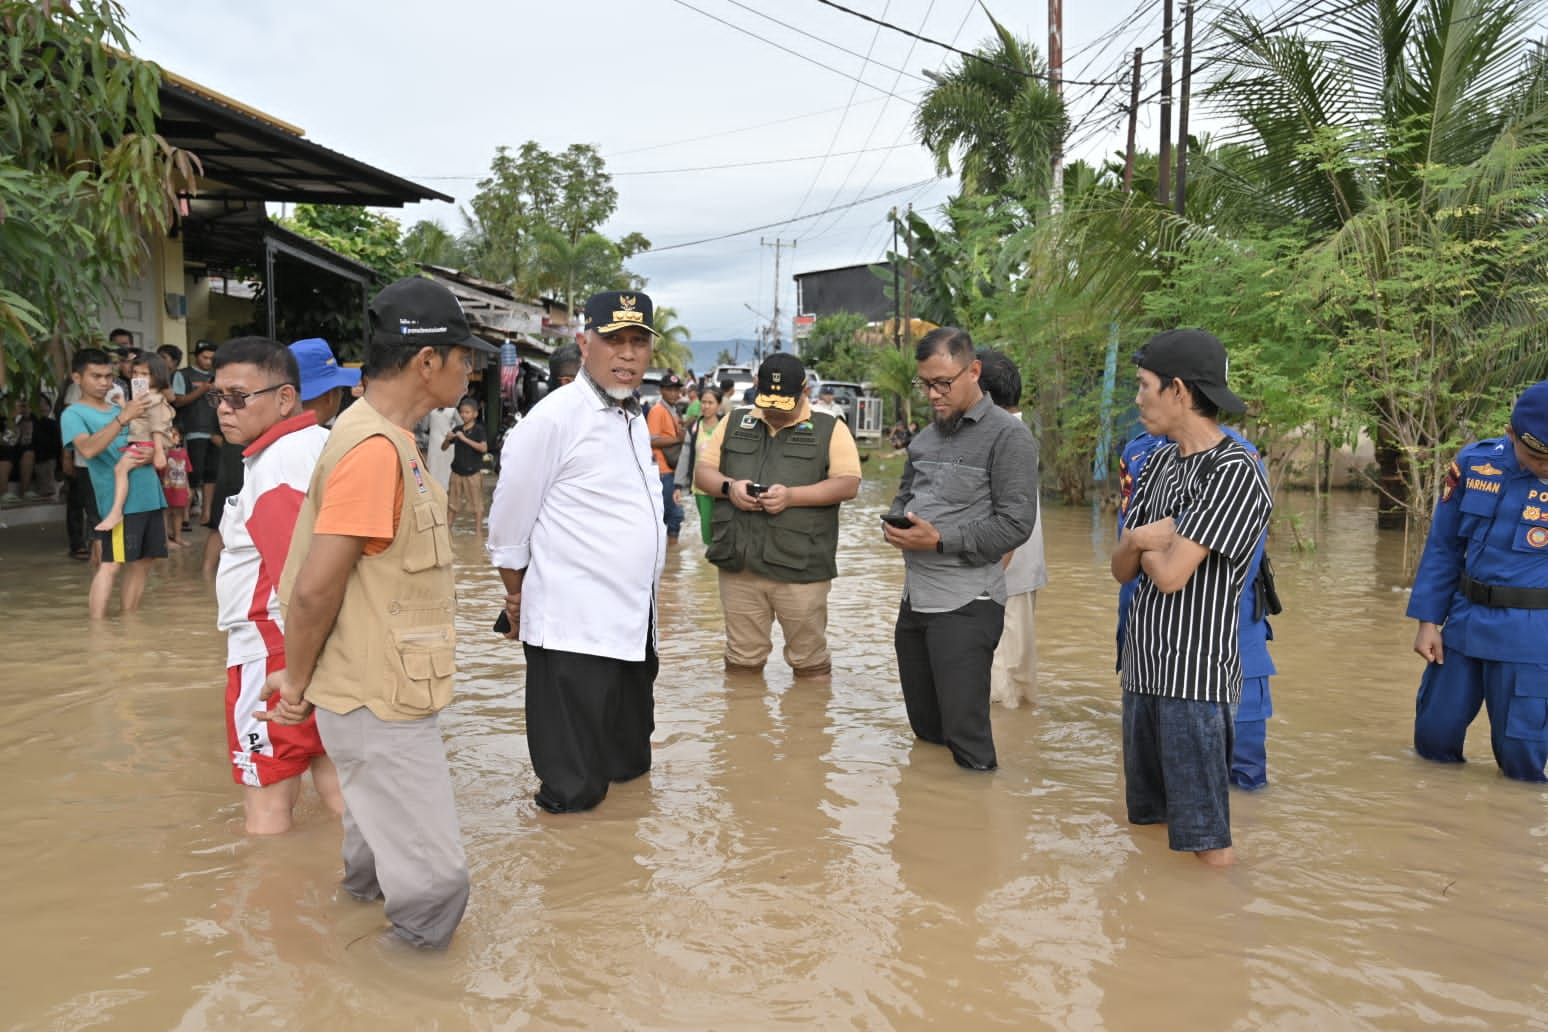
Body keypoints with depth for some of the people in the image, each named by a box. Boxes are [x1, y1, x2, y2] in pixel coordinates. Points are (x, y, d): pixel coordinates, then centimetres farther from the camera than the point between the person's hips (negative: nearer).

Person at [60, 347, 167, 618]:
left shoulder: (122, 408, 18)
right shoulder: (74, 415, 0)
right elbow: (88, 449, -19)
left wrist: (150, 455, -4)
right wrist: (123, 418, -26)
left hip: (149, 494, 6)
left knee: (142, 563, 9)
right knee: (112, 564, -11)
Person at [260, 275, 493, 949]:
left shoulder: (381, 437, 9)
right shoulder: (375, 449, -23)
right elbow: (315, 589, -23)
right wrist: (299, 683, -8)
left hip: (384, 696, 10)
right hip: (378, 703, -10)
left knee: (381, 838, 29)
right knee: (434, 880, -4)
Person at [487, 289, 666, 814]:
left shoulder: (634, 419, 11)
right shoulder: (554, 417, -15)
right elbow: (509, 520, -8)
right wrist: (517, 599, 2)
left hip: (633, 622, 8)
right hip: (574, 628, -8)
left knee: (628, 758, 22)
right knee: (574, 788, 2)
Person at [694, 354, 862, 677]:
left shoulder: (830, 430, 4)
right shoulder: (734, 423, 15)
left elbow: (849, 483, -6)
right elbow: (703, 471, 14)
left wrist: (792, 496, -17)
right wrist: (729, 487, -8)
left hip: (800, 567, -3)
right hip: (739, 565, 3)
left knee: (809, 662, 6)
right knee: (741, 660, 12)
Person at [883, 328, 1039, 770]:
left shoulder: (1008, 435, -10)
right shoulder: (926, 436, 14)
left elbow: (1016, 524, -16)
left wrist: (939, 540, -20)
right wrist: (894, 524, 0)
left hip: (966, 604, -7)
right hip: (914, 598, 8)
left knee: (966, 740, -4)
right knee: (925, 731, 17)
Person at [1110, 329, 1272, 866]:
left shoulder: (1234, 470, -14)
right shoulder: (1158, 462, 11)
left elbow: (1171, 573, -18)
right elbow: (1122, 568, 11)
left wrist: (1145, 544, 2)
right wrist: (1144, 541, -10)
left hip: (1193, 674, -8)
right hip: (1142, 663, 8)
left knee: (1204, 839, 0)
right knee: (1148, 820, 18)